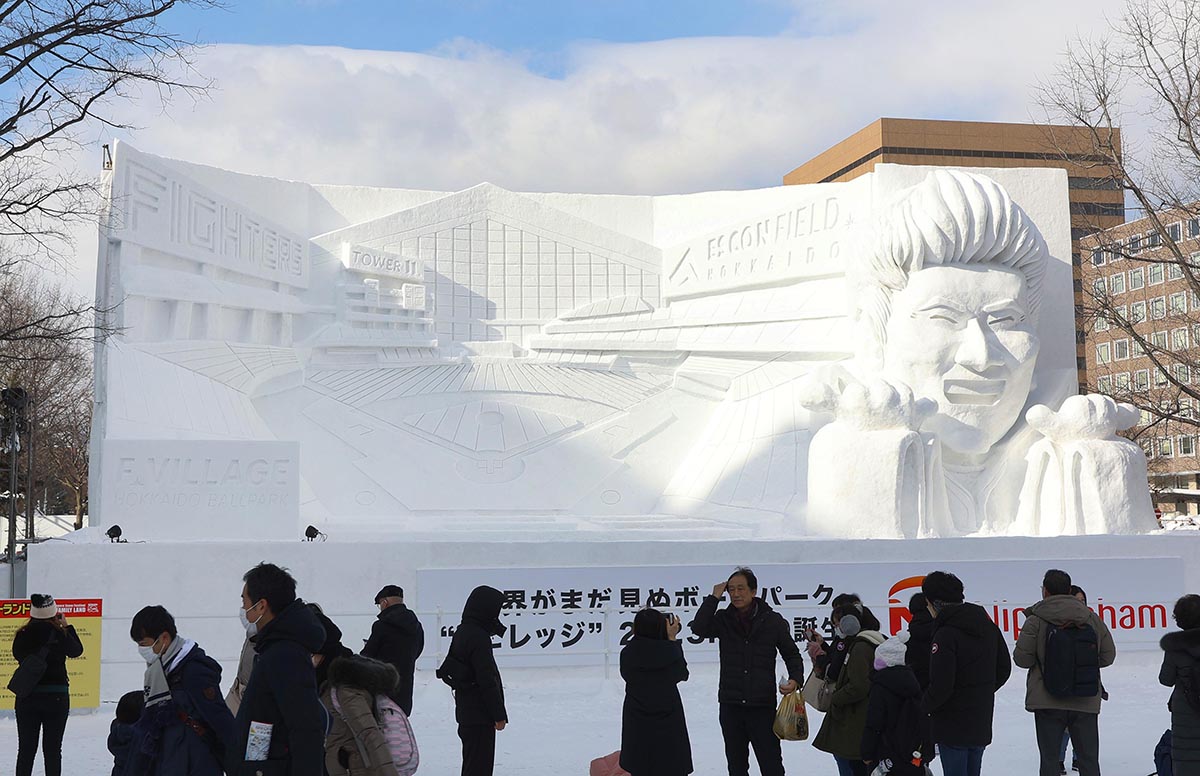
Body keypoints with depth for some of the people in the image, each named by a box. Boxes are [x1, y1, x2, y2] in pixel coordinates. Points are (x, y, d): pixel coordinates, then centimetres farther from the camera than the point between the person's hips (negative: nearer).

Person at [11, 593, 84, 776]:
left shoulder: (22, 635, -6)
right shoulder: (60, 635, -13)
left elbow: (18, 654, 12)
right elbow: (77, 650, 5)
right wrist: (66, 627, 11)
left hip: (26, 697, 2)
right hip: (56, 697, -2)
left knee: (26, 748, 12)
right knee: (53, 749, 7)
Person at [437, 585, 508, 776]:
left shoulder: (463, 632, 10)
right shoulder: (479, 637, -19)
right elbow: (487, 680, -20)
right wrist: (499, 714, -15)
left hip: (466, 710, 10)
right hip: (480, 714, -10)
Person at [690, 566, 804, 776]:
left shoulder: (772, 620, -2)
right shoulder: (723, 619, 2)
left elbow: (792, 654, 7)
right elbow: (698, 629, -17)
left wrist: (795, 679, -10)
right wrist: (714, 598, -13)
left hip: (763, 705, -2)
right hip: (731, 705, 2)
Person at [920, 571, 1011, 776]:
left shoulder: (946, 635, -20)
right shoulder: (988, 626, 6)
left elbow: (940, 686, -20)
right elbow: (1004, 669, 14)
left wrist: (924, 706, -4)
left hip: (953, 726, -8)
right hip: (982, 722, 8)